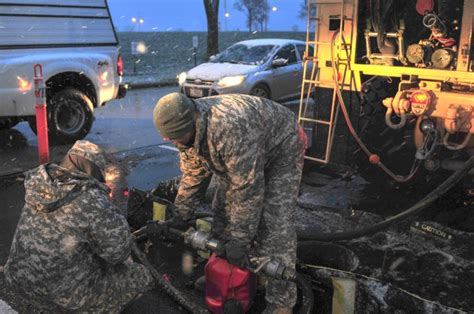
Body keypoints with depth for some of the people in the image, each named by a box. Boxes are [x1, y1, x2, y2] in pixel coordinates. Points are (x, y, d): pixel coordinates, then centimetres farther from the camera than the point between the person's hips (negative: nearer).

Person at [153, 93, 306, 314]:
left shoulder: (230, 127, -41)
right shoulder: (188, 129, -13)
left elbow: (247, 187, -37)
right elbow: (193, 173, 0)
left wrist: (240, 239, -30)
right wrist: (182, 215, -3)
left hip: (282, 147, -8)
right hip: (243, 158, 8)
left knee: (274, 224, -16)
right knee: (223, 209, 7)